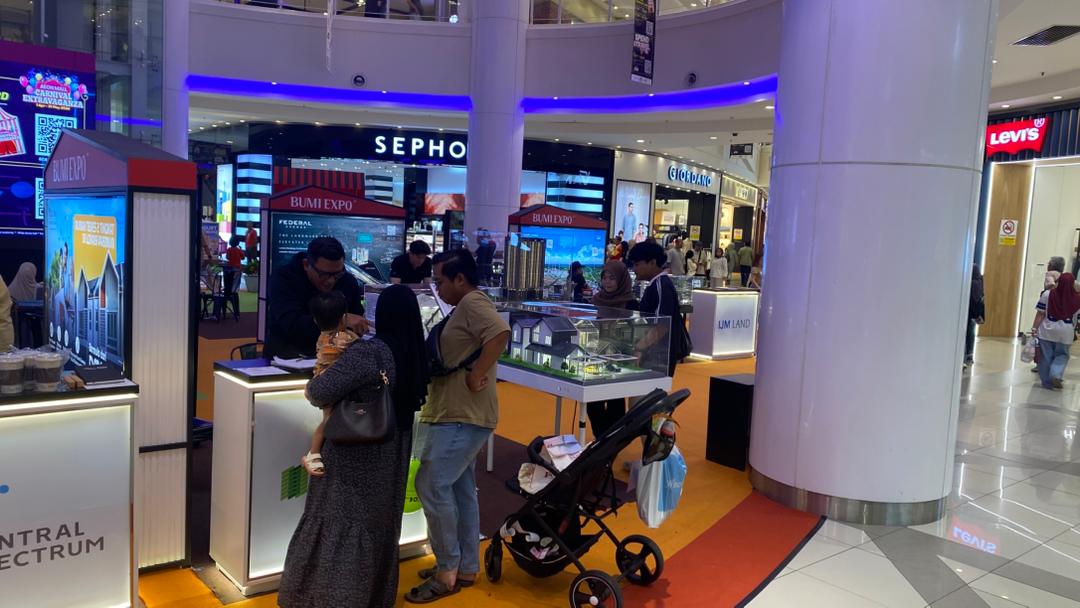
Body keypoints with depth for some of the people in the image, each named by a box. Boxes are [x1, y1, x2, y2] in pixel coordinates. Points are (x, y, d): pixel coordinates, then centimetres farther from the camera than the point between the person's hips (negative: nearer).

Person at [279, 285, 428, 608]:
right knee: (379, 522, 20)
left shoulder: (368, 352, -22)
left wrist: (312, 387, -2)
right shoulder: (416, 355, -4)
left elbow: (320, 392, -26)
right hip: (391, 457, 6)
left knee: (338, 526, 8)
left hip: (355, 456, -6)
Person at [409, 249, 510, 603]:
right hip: (457, 414, 11)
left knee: (432, 485, -9)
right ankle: (466, 568, 24)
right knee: (460, 489, 14)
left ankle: (447, 571, 3)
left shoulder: (472, 302, -14)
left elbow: (501, 334, -31)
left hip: (463, 416, -11)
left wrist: (476, 376, -26)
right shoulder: (465, 308, 18)